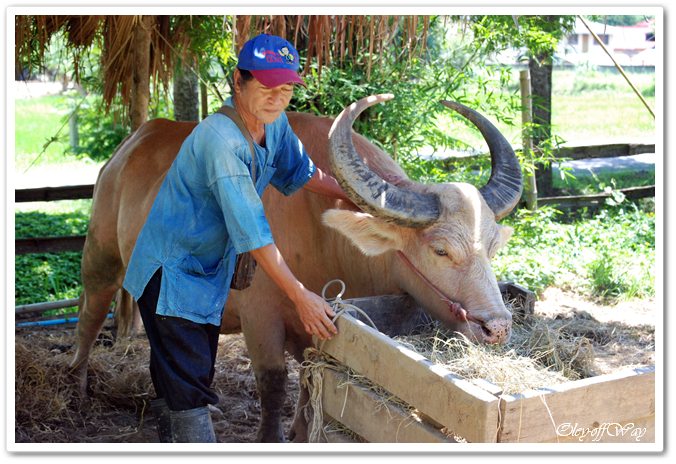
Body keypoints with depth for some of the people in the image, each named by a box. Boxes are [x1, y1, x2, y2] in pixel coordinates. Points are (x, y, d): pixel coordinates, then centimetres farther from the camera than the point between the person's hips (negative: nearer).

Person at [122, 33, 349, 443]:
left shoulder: (275, 124, -1)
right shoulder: (220, 138, -27)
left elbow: (303, 173, 18)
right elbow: (252, 231, -29)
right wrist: (301, 296, -27)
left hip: (209, 273, 8)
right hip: (171, 270, -8)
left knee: (186, 383, 18)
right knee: (189, 395, -8)